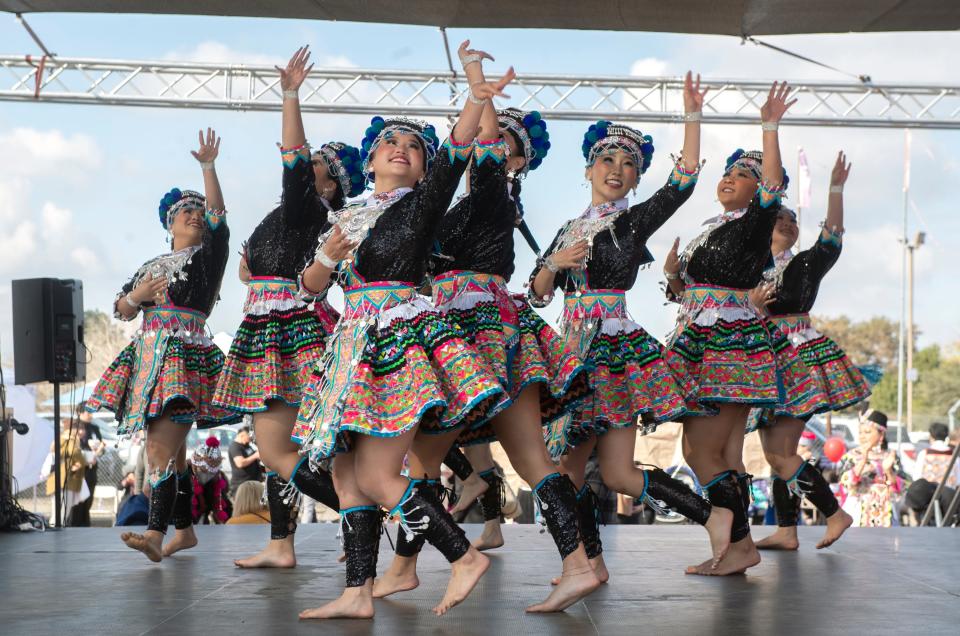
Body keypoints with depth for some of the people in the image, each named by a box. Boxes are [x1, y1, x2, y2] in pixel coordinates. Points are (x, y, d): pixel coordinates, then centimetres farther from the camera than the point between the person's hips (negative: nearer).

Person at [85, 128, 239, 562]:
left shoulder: (208, 257, 8)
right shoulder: (151, 266, 22)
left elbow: (218, 216, -8)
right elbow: (121, 310, 18)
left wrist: (208, 167, -14)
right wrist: (136, 296, -4)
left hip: (186, 358, -6)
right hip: (150, 357, 6)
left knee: (161, 447, -20)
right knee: (170, 449, 9)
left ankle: (155, 535, -29)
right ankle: (185, 531, 18)